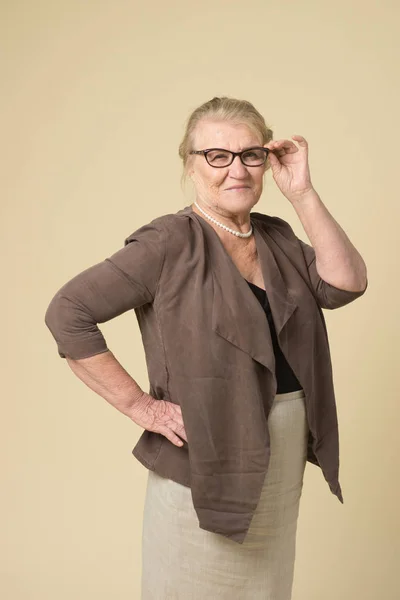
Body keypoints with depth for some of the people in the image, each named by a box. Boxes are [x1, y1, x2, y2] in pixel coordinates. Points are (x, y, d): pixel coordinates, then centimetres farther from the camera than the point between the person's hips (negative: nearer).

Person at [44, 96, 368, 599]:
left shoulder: (276, 238, 7)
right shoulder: (169, 245, -14)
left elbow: (347, 284, -5)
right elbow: (67, 314, -19)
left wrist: (302, 193, -10)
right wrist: (140, 407, -19)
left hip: (281, 472, 6)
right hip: (207, 471, -6)